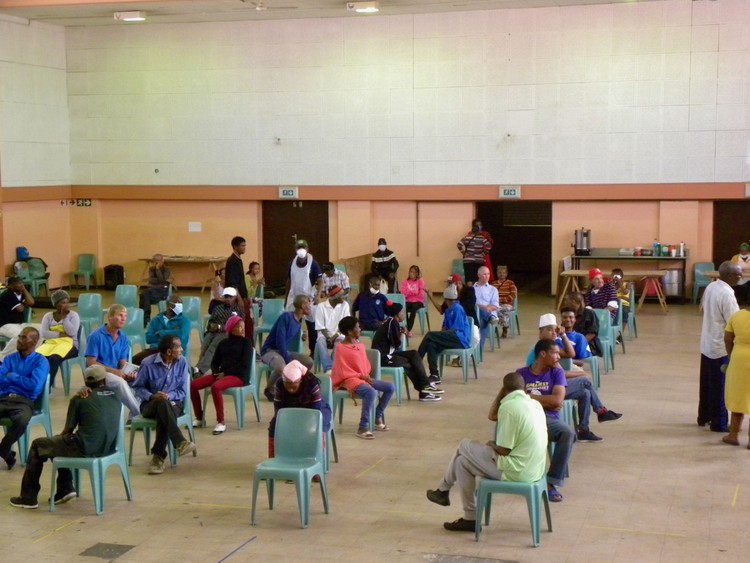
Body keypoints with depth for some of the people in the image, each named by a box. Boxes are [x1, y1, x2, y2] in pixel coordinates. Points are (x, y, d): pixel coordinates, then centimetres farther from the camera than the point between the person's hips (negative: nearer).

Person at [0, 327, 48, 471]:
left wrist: (12, 376, 0)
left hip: (24, 401, -4)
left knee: (21, 421, -38)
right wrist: (23, 381, -7)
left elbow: (34, 386, -10)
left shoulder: (41, 361, 3)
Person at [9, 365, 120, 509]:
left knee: (37, 445, 16)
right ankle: (66, 488, 26)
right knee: (59, 443, 30)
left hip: (86, 449, -6)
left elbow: (68, 430, 1)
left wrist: (59, 438, 25)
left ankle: (28, 498, 18)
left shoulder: (79, 399, -4)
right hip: (108, 448, 6)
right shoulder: (115, 397, 10)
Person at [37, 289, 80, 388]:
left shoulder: (73, 315, 7)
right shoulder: (48, 316, 13)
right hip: (50, 343, 3)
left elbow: (72, 332, -9)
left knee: (54, 358, -37)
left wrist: (64, 316, -6)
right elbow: (43, 333, -2)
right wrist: (60, 334, -12)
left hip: (68, 343, -3)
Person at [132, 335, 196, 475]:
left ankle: (158, 457, -33)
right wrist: (152, 396, -19)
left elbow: (181, 391, 1)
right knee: (162, 403, -39)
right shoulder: (148, 364, -9)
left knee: (163, 416, -36)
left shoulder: (182, 362, -2)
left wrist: (168, 396, -19)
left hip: (172, 402, 2)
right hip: (150, 405, -1)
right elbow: (138, 387, 0)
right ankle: (180, 442, -48)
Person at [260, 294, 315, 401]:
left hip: (284, 351, 8)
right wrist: (288, 361, -22)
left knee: (309, 362, -13)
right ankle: (269, 389, -8)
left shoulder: (299, 322, 9)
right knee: (281, 368, -38)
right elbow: (280, 341, -22)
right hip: (270, 350, -8)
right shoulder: (286, 316, -17)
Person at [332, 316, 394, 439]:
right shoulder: (341, 349, -12)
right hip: (349, 380, -8)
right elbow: (343, 372, -13)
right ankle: (363, 428, -30)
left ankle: (378, 418, 10)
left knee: (390, 387, -2)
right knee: (371, 392, -35)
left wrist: (366, 376, -2)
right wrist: (361, 376, -15)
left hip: (364, 378, 9)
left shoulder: (360, 345, 12)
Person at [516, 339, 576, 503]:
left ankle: (551, 483, -26)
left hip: (549, 419, 2)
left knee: (568, 433, -33)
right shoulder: (521, 373, 10)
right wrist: (547, 402, -6)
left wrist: (530, 397, -3)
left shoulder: (557, 373, 11)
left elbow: (558, 400, -4)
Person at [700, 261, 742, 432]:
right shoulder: (727, 294, -24)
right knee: (720, 387, 2)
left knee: (707, 384, 18)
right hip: (721, 348, -8)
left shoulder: (710, 287, 3)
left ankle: (704, 417, 29)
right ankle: (719, 423, 11)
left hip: (707, 344, 9)